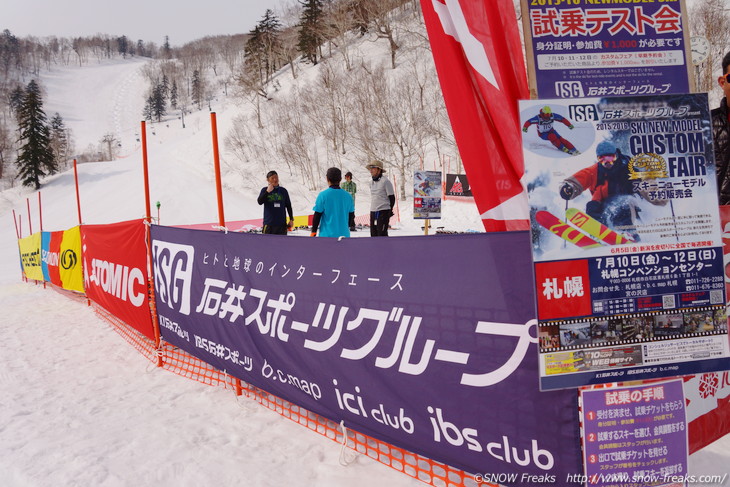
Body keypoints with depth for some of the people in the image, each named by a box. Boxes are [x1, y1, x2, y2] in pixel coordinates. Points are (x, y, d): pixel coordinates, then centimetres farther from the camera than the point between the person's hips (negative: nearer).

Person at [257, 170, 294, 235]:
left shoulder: (283, 191, 8)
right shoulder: (265, 190, 3)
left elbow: (288, 206, 13)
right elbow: (260, 202, -12)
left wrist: (291, 219, 10)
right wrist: (267, 192, -21)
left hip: (282, 224, 2)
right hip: (269, 224, -2)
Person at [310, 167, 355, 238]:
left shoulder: (323, 195, -9)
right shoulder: (347, 196, 2)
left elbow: (317, 216, -7)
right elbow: (351, 215, 12)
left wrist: (313, 232, 4)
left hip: (327, 235, -3)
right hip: (344, 234, 3)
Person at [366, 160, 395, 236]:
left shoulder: (385, 181, -8)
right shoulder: (371, 182, 14)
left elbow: (392, 197, -7)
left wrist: (390, 211, -10)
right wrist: (372, 209, 18)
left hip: (383, 212, -7)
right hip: (373, 212, 7)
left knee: (382, 234, -11)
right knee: (373, 234, 9)